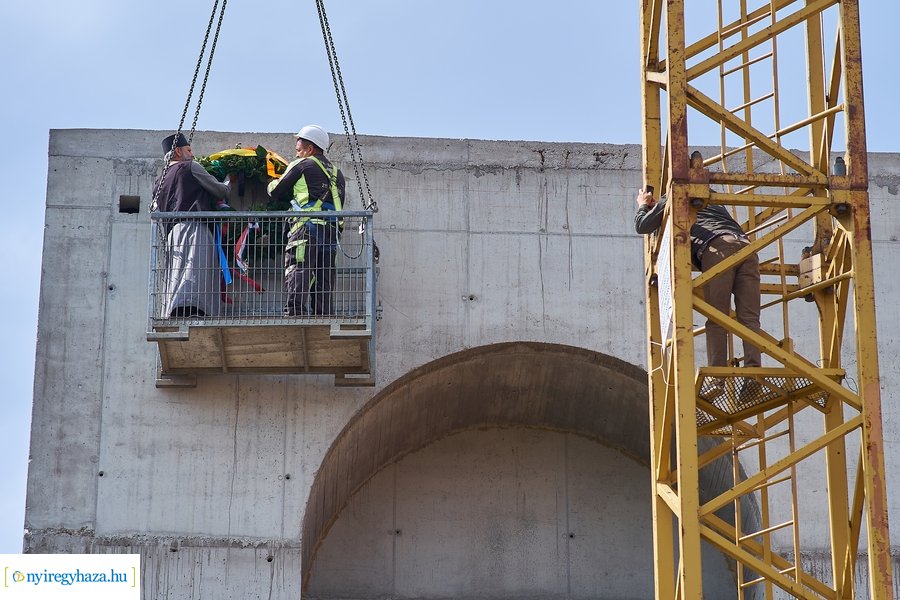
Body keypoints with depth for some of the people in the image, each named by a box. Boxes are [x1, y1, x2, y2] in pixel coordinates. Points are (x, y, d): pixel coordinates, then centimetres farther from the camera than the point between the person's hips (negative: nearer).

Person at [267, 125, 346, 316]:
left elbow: (276, 191, 11)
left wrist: (272, 183, 33)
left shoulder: (302, 165, 5)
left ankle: (294, 312, -27)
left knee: (296, 272, -14)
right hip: (332, 231, 7)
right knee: (323, 283, 8)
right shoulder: (336, 173, 24)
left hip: (307, 229, -7)